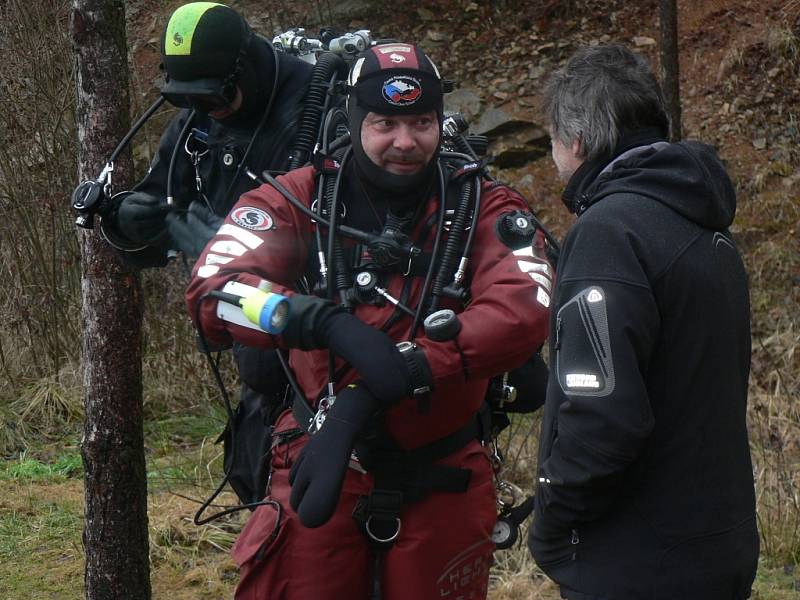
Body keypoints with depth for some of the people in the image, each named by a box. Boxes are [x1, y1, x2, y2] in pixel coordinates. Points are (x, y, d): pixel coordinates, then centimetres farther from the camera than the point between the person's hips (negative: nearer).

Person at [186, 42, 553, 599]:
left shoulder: (484, 209, -7)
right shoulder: (303, 199, -5)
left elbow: (521, 316, -24)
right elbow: (213, 290, -17)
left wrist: (365, 397, -34)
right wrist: (331, 323, -37)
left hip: (441, 481, 1)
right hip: (319, 464, 0)